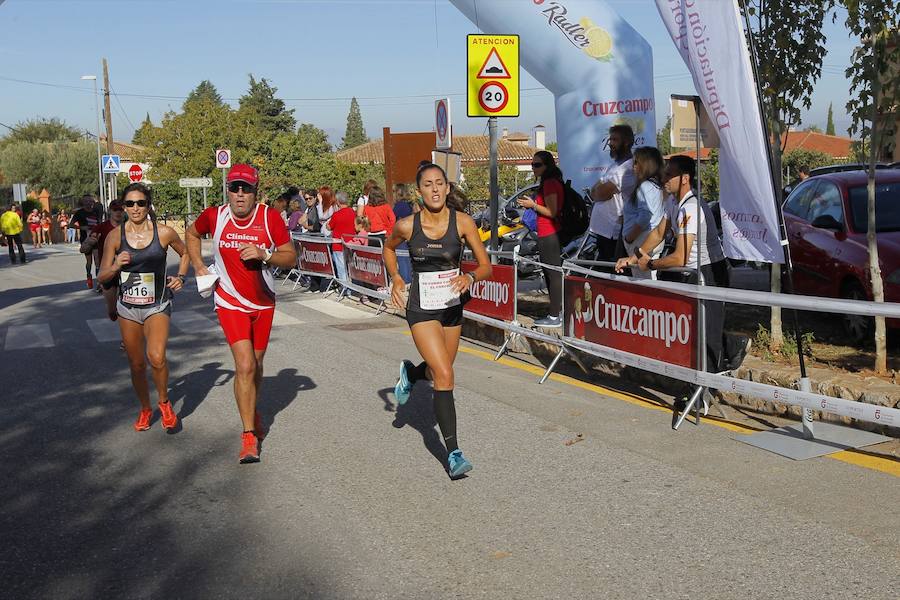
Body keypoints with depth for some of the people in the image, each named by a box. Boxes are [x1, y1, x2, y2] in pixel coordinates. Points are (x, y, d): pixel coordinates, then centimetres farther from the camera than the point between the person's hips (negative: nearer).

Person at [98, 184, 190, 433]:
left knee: (156, 358, -23)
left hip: (157, 305, -2)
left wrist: (181, 277, -1)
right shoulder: (115, 235, -4)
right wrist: (116, 266, -22)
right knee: (136, 364, 10)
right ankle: (145, 409, 34)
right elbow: (102, 278, -1)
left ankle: (164, 402, 4)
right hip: (127, 307, 2)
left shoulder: (164, 233, -8)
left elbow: (185, 253, 14)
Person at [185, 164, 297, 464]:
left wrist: (264, 255, -25)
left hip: (263, 302, 2)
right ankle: (249, 435, -7)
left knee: (256, 364, 16)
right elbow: (192, 234, 14)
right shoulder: (214, 216, -8)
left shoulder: (270, 217, -10)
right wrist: (199, 267, 5)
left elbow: (291, 257, -8)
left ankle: (252, 411, 43)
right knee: (245, 366, -15)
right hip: (230, 302, -2)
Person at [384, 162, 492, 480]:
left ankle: (410, 373, 56)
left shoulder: (462, 221, -9)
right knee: (444, 376, -15)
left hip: (452, 307, 3)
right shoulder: (407, 225, -10)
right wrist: (395, 278, -2)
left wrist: (470, 277, -28)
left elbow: (486, 266, -7)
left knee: (439, 372, 19)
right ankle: (453, 453, -8)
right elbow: (389, 248, 13)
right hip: (421, 309, -3)